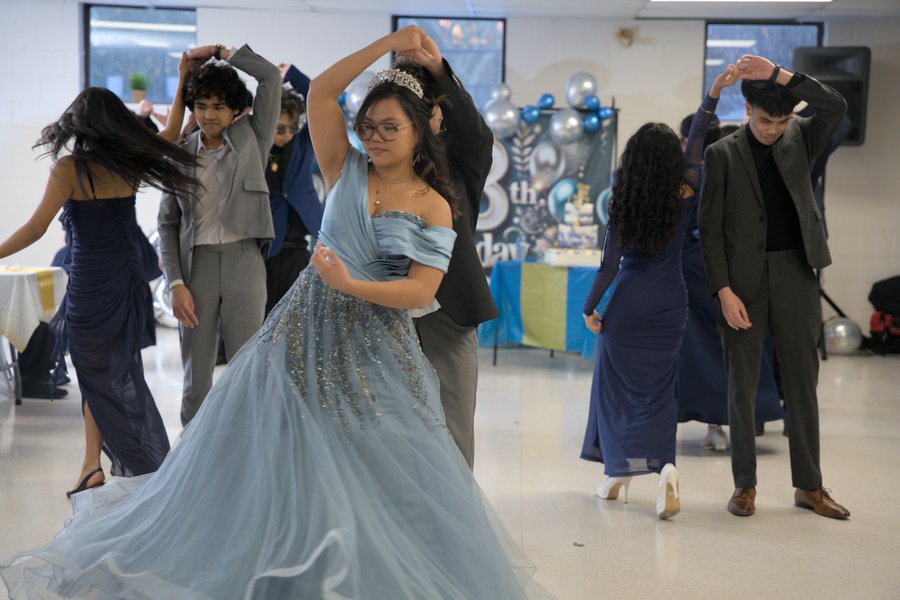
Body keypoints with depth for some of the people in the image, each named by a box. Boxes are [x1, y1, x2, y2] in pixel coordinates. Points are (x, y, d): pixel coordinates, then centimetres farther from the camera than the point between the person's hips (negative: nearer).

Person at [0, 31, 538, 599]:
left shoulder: (434, 208, -3)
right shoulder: (346, 170, 2)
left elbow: (420, 291, -11)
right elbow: (320, 92, -7)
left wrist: (350, 285, -22)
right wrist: (389, 44, -7)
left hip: (376, 348, -1)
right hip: (309, 329, 1)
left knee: (388, 478, 2)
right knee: (263, 447, 4)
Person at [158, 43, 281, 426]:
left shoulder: (251, 138, 5)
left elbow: (271, 76, -4)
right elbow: (167, 223, 7)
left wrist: (218, 51, 3)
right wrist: (175, 283, -2)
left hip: (243, 262, -1)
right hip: (196, 265, 2)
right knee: (196, 375, 5)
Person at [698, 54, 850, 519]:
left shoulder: (800, 141, 7)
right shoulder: (722, 154, -1)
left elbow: (835, 107, -12)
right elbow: (710, 228, -3)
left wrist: (779, 75, -17)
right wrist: (724, 291, -11)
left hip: (795, 276, 2)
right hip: (744, 279, -2)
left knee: (802, 382, 7)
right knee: (742, 385, 4)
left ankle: (809, 485, 15)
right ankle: (745, 485, 13)